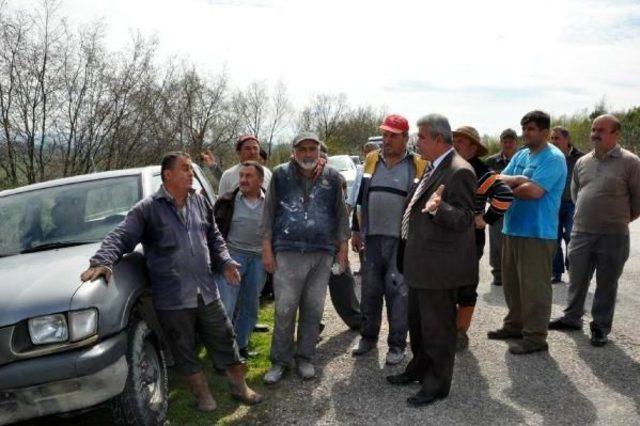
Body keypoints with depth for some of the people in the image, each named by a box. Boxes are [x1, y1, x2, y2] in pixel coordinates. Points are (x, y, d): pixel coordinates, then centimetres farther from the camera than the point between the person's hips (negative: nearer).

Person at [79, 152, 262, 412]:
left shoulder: (200, 202, 9)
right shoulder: (147, 209, -7)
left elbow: (214, 238, 18)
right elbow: (120, 237, -11)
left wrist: (225, 262, 6)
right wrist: (102, 262, -26)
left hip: (207, 292, 4)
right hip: (172, 299, -4)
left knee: (224, 340, 13)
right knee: (185, 351, 10)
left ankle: (240, 387, 31)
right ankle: (203, 395, 30)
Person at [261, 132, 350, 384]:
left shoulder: (331, 177, 8)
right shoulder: (281, 175, 4)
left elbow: (341, 213, 13)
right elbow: (269, 212, 5)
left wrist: (343, 245, 8)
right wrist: (267, 248, 0)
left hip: (323, 253, 2)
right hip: (288, 252, -2)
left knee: (313, 309, 8)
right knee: (285, 310, -2)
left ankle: (305, 358, 22)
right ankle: (280, 360, 14)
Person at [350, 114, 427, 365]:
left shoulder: (418, 165, -2)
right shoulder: (371, 160, 9)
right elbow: (360, 197, 14)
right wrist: (356, 230, 11)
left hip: (401, 240, -3)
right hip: (372, 238, 4)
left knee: (398, 293, 2)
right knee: (369, 291, 12)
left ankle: (397, 344, 15)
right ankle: (368, 337, 28)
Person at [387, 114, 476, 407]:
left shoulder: (459, 171, -17)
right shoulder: (434, 169, 13)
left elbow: (464, 219, -22)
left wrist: (439, 207, -38)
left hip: (439, 266, -10)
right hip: (420, 263, 10)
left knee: (438, 327, 5)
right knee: (417, 321, 22)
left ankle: (438, 384, 21)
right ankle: (419, 368, 40)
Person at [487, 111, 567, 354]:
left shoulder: (553, 158, -11)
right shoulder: (521, 155, 15)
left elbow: (534, 191, -21)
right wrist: (519, 180, -13)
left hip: (537, 233, -8)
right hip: (512, 229, 8)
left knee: (534, 286, -1)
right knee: (511, 282, 16)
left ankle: (535, 337, 9)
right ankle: (515, 325, 31)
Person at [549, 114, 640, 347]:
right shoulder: (582, 162, 7)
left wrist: (621, 219, 6)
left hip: (613, 236, -4)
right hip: (580, 233, 4)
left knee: (606, 284, 7)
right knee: (577, 279, 15)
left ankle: (600, 327, 20)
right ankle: (572, 318, 31)